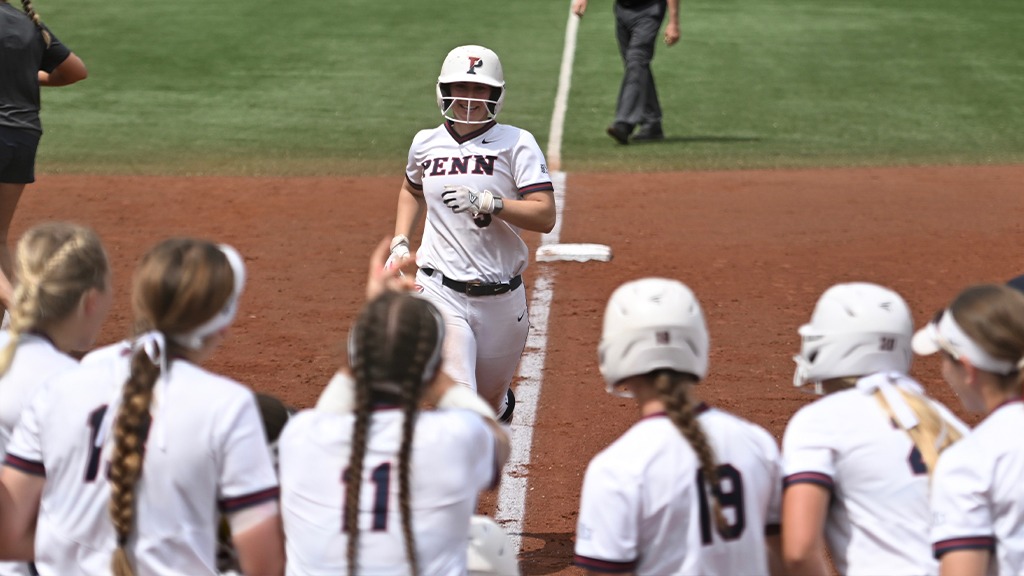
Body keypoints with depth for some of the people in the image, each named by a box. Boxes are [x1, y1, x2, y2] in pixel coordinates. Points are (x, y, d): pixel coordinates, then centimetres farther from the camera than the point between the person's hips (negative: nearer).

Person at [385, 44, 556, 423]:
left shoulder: (516, 143, -4)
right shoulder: (426, 144, 6)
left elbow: (545, 217, -14)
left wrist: (486, 202, -27)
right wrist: (400, 242, 15)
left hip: (501, 298, 0)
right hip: (441, 292, 0)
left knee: (491, 399, 18)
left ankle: (501, 405, 54)